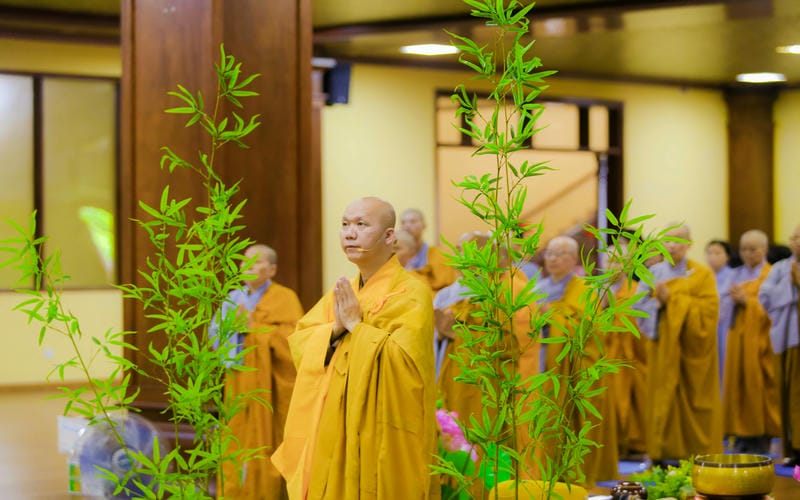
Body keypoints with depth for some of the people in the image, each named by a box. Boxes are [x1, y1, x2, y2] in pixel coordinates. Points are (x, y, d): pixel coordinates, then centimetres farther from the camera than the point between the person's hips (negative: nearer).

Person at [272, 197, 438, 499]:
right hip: (335, 430, 7)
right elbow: (298, 343, 7)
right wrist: (336, 328, -11)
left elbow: (404, 358, -23)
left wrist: (356, 326, -15)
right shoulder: (343, 292, 13)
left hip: (383, 434, -6)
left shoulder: (411, 293, -11)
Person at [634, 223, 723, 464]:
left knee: (693, 399, -1)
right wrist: (659, 302, -18)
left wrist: (672, 299, -14)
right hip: (663, 348, 2)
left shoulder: (702, 274, 1)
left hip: (691, 348, -2)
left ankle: (697, 457, 4)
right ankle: (662, 456, 2)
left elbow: (709, 309, -10)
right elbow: (639, 306, 2)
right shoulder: (654, 273, 8)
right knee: (664, 399, -1)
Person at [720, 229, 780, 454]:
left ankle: (762, 436, 0)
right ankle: (742, 436, 7)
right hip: (738, 340, 5)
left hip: (760, 339, -5)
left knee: (758, 384, -6)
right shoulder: (737, 274, 15)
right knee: (738, 384, 2)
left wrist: (747, 301, -15)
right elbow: (724, 305, 11)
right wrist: (734, 299, -9)